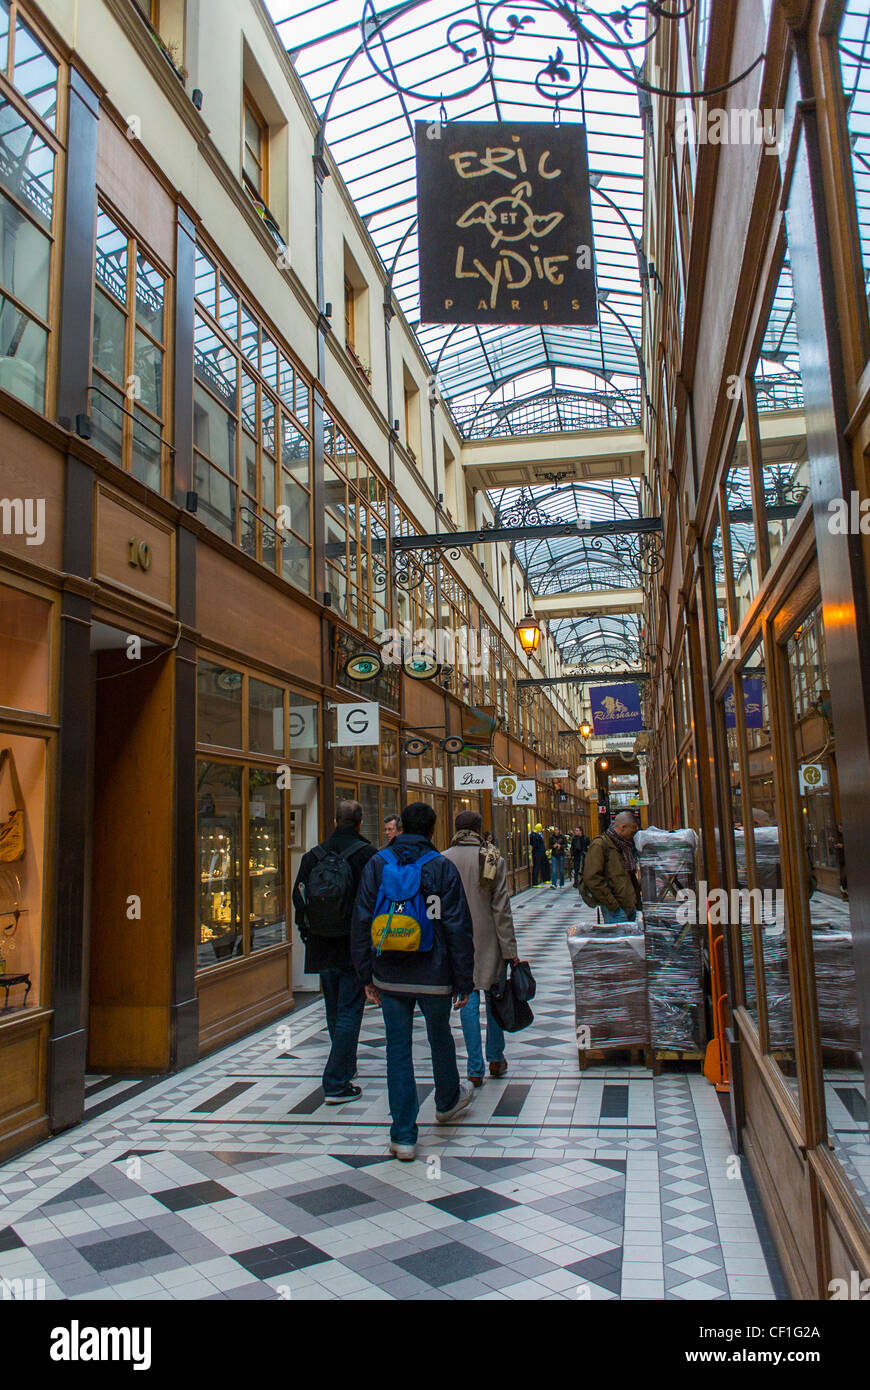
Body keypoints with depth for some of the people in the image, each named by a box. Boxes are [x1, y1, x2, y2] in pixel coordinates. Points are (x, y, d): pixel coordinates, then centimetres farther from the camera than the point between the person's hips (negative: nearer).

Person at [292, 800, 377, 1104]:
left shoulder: (313, 855, 3)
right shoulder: (366, 854, -11)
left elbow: (298, 898, 6)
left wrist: (307, 935, 15)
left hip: (322, 949, 5)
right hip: (354, 947, -5)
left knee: (334, 1011, 18)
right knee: (349, 1012, 0)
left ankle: (346, 1066, 34)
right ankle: (336, 1084, -2)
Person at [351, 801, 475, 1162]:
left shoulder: (377, 864, -1)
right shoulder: (442, 867, -8)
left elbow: (361, 923, 0)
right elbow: (458, 929, -8)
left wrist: (367, 975, 8)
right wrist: (463, 981, -1)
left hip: (390, 977, 1)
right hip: (434, 975, -1)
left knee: (398, 1048, 7)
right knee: (440, 1038, 21)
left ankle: (403, 1135, 9)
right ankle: (448, 1101, 44)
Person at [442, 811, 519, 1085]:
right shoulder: (493, 860, -6)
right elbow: (502, 908, -6)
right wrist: (509, 949, -2)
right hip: (488, 941, 0)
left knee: (468, 1000, 6)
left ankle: (475, 1069, 8)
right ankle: (495, 1059, 25)